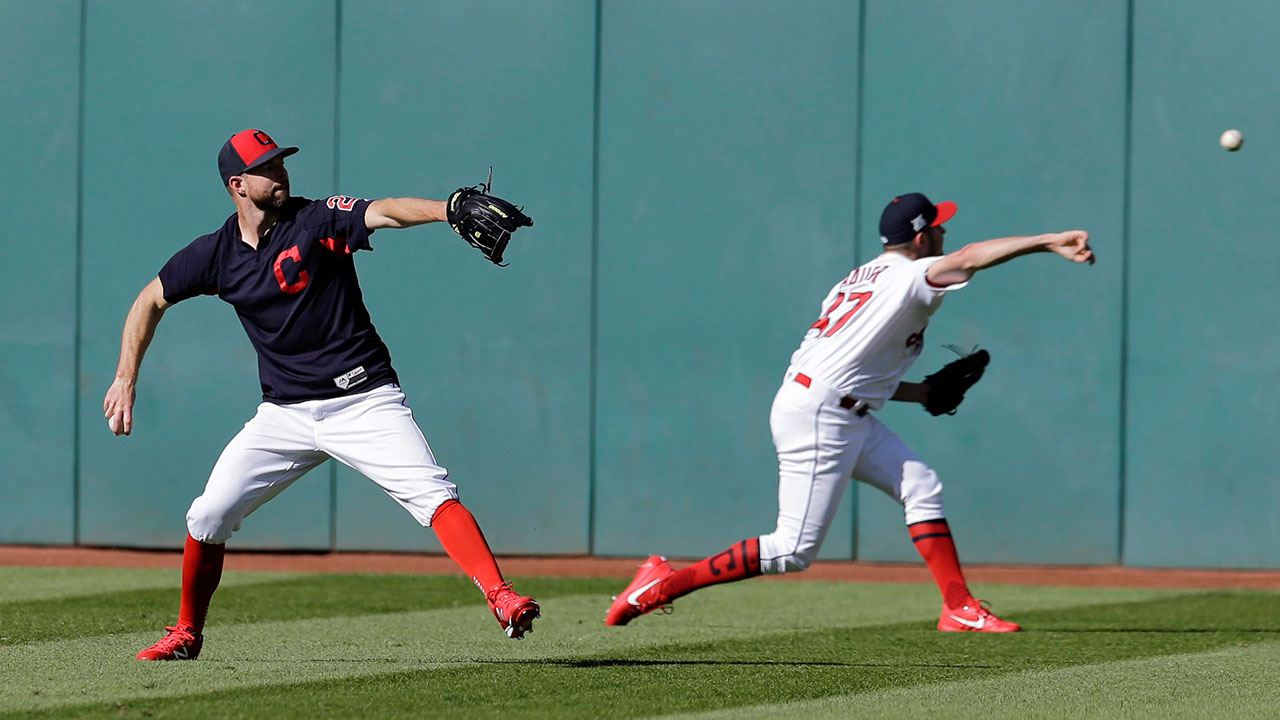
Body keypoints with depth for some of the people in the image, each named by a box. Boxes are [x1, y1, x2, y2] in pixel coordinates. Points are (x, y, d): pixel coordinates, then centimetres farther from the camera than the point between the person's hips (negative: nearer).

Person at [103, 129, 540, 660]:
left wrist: (451, 212, -44)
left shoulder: (318, 220, -8)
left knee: (431, 492, -22)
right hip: (285, 414, 3)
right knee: (208, 516, -2)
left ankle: (500, 599, -29)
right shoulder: (216, 255, 1)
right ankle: (186, 634, 18)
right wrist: (126, 379, 6)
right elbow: (151, 301, 14)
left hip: (363, 402, -3)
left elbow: (385, 212, -26)